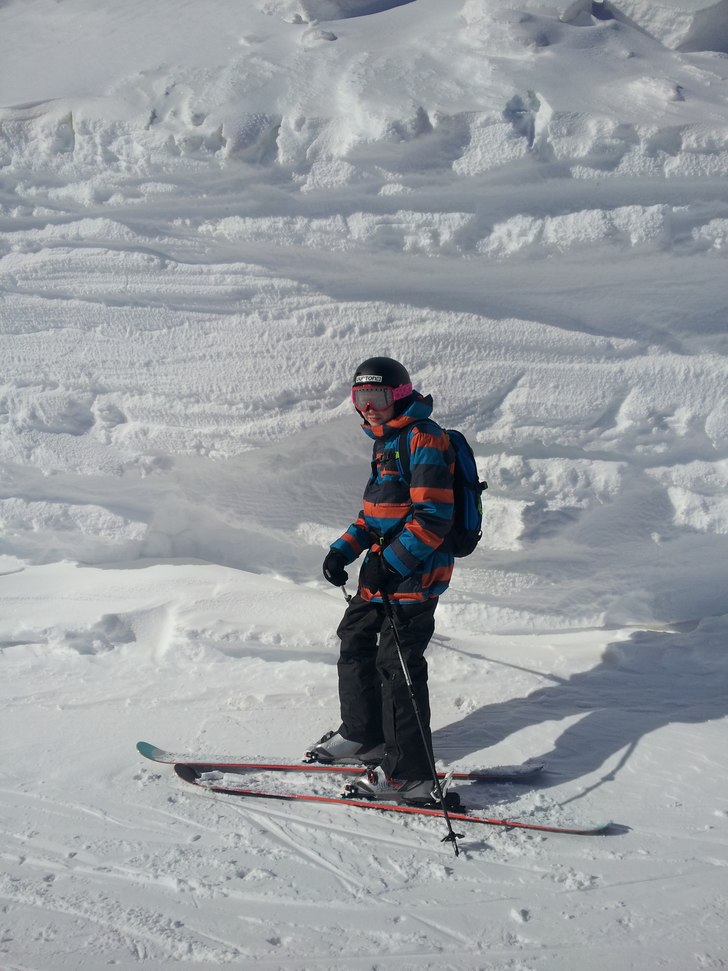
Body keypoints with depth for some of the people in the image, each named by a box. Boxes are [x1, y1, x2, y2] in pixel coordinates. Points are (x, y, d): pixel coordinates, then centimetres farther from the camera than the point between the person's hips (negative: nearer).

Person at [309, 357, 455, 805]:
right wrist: (345, 549, 12)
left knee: (398, 663, -8)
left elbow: (434, 518, -22)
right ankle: (363, 737, 35)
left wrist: (390, 564, -25)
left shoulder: (423, 439, -15)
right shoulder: (386, 440, 16)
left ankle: (410, 773, 0)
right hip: (384, 567, 11)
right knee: (356, 640, 19)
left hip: (415, 573, -10)